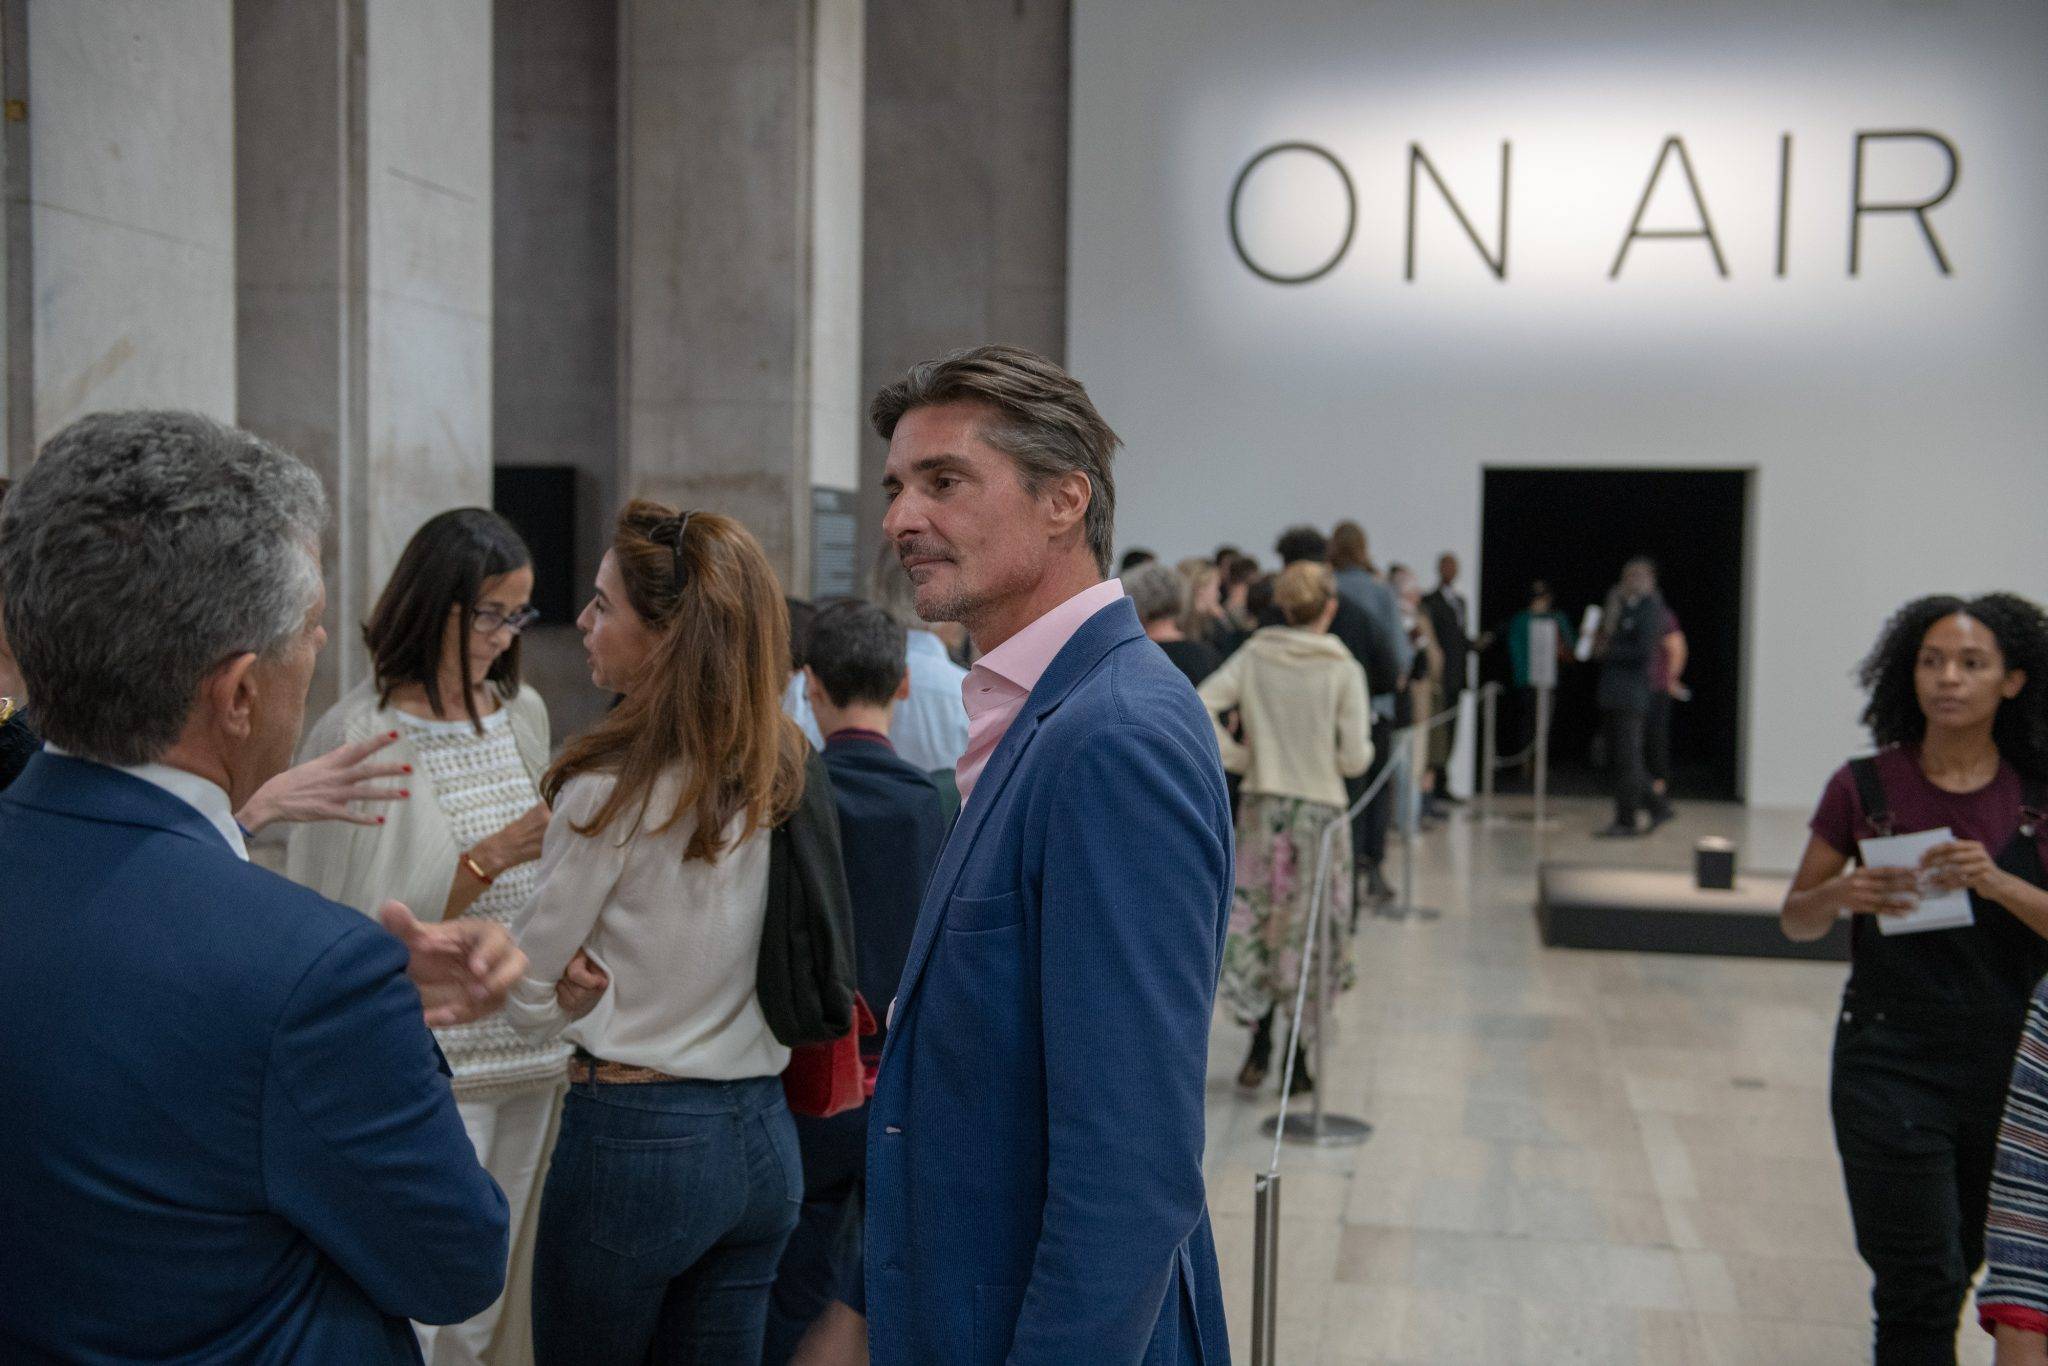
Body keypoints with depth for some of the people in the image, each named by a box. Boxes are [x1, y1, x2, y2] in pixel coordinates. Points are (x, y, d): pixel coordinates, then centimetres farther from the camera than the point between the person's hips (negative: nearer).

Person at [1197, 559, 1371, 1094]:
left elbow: (1200, 706, -11)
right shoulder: (1343, 670, -8)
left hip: (1261, 807, 2)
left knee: (1255, 922, 13)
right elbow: (1354, 759, -10)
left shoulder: (1253, 655, -1)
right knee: (1310, 931, 9)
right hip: (1319, 809, -2)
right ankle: (1299, 1060, 15)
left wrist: (1236, 757, -1)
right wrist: (1365, 743, 12)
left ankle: (1260, 1043, 7)